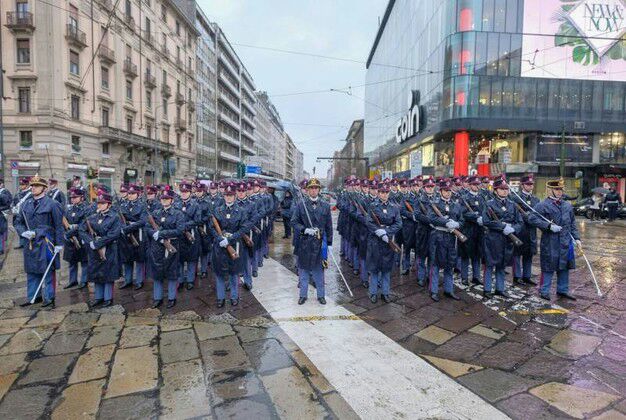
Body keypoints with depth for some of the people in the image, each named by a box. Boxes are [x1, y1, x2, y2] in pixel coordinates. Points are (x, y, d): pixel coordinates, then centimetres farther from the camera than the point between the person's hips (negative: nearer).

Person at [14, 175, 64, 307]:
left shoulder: (52, 204, -6)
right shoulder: (26, 204, 10)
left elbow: (59, 226, -7)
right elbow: (18, 222, 15)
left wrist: (59, 244, -10)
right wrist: (23, 232, -6)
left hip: (45, 243, -6)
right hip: (30, 243, 6)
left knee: (47, 271, 1)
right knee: (31, 271, 14)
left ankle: (49, 298, 11)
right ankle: (32, 297, 27)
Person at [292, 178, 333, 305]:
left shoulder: (325, 205, 3)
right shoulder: (301, 204, -1)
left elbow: (329, 226, 5)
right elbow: (295, 222, -2)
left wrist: (329, 243, 4)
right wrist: (305, 230, -19)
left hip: (320, 243, 1)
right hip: (304, 243, 0)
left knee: (319, 270, 10)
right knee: (303, 270, 10)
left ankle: (321, 295, 25)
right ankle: (303, 294, 24)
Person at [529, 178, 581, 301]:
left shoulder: (568, 206, 13)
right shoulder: (543, 205, -8)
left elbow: (572, 224, 19)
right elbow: (532, 218, -19)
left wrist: (576, 238, 11)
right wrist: (549, 226, -22)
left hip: (565, 242, 6)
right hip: (550, 243, -6)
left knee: (564, 266, 13)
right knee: (548, 267, 0)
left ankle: (562, 290, 27)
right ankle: (544, 291, 12)